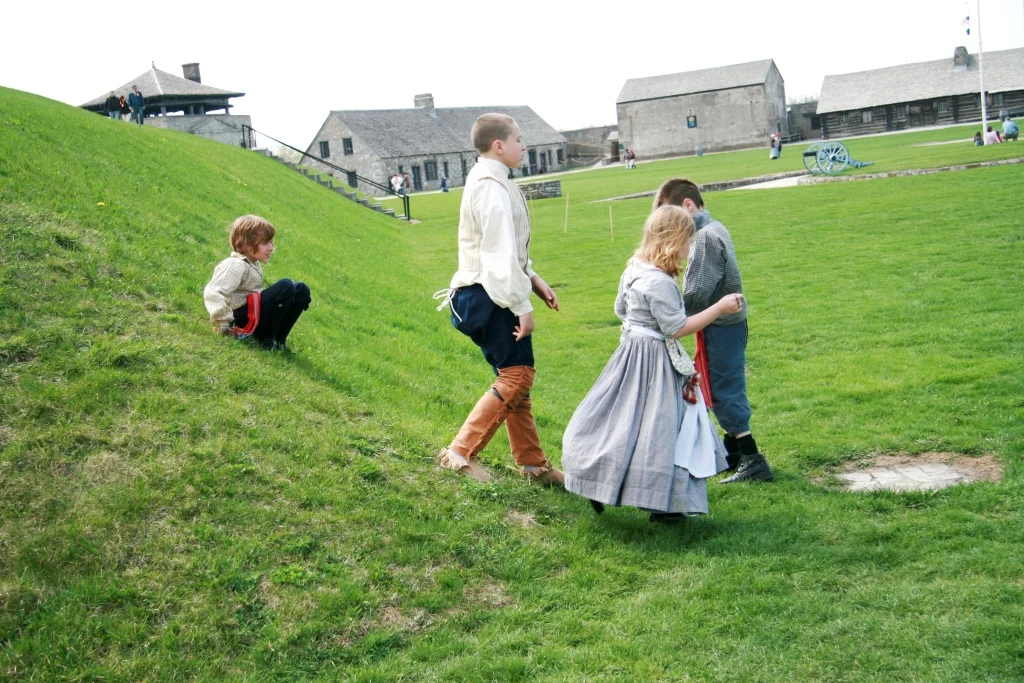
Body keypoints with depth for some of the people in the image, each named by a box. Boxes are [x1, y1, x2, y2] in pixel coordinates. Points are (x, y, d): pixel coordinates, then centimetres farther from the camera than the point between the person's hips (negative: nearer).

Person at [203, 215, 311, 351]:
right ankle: (267, 340, -15)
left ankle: (278, 339, -1)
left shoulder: (255, 264, 13)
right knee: (285, 286, -24)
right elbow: (213, 294, -27)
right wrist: (224, 323, -27)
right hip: (242, 320, -10)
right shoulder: (235, 265, -17)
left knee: (301, 289, 5)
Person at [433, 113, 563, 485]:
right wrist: (523, 307, -19)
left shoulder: (488, 182, 15)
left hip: (489, 294, 10)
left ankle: (532, 463, 21)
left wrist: (533, 279, 15)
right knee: (516, 375, -8)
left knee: (518, 375, 13)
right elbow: (501, 255, -22)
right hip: (492, 297, -10)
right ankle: (461, 453, -2)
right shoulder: (492, 188, -18)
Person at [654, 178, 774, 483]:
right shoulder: (714, 229, 12)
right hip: (729, 322, 10)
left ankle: (752, 459, 1)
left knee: (724, 391, -3)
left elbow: (697, 293, -23)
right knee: (725, 389, 18)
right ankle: (733, 451, 28)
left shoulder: (706, 236, -20)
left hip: (721, 327, -10)